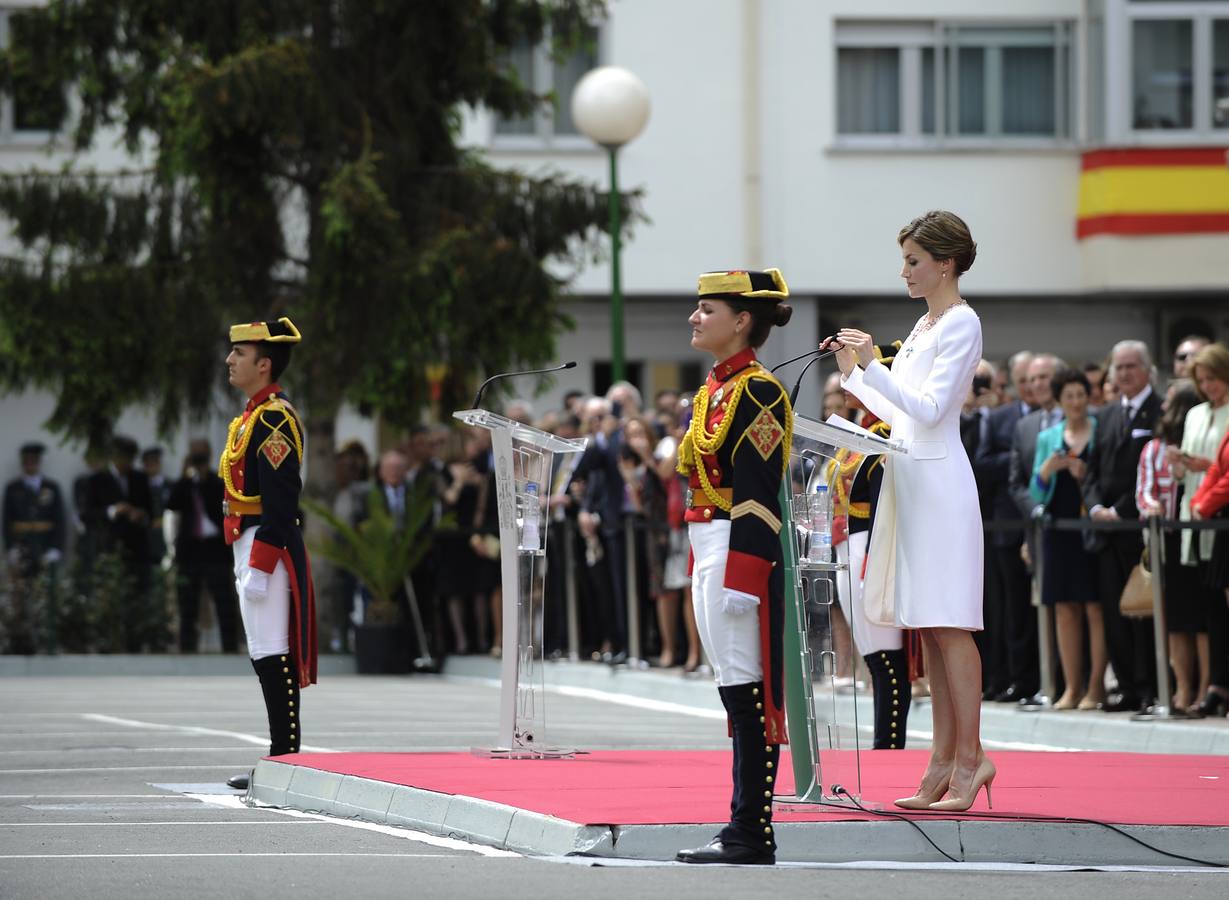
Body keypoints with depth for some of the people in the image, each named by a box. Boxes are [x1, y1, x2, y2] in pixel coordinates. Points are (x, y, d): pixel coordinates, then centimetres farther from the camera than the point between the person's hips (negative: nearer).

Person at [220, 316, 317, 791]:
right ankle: (282, 759, 15)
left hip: (269, 547, -11)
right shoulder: (254, 415, 17)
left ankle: (286, 761, -9)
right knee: (267, 658, 11)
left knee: (274, 656, -9)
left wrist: (259, 566, -22)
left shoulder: (274, 418, -15)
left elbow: (279, 499, -20)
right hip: (254, 548, 11)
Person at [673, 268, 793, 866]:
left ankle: (752, 835, -7)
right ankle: (746, 831, 13)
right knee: (735, 692, 10)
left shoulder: (757, 392, -12)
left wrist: (740, 576, -22)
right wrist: (701, 568, 21)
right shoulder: (714, 391, 17)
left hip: (742, 551, -10)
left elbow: (758, 493, -18)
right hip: (710, 554, 10)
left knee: (747, 692, -8)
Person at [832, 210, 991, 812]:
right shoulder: (924, 325, 18)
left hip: (939, 481, -9)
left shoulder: (961, 324, -9)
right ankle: (945, 757, 9)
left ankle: (970, 756, -8)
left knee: (948, 625, -9)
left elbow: (930, 409, -17)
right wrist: (853, 373, 17)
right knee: (928, 628, 8)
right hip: (911, 480, 9)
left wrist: (873, 365, -21)